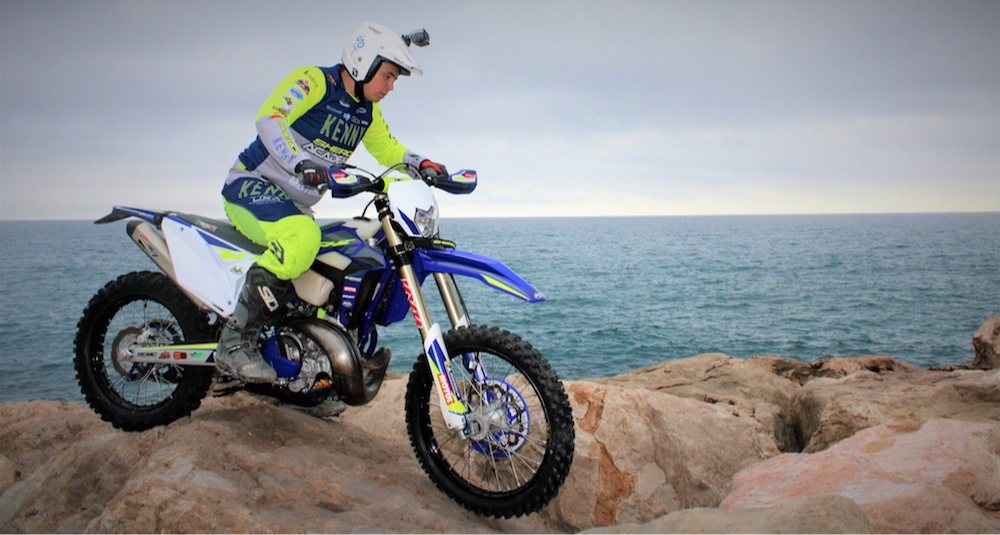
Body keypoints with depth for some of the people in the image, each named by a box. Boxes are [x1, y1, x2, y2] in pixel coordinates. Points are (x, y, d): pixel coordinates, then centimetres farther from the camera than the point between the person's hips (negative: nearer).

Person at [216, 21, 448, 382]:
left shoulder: (368, 112, 10)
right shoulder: (313, 81, -14)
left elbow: (387, 149, 20)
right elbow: (269, 118, -28)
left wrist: (420, 163, -1)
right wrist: (301, 163, -45)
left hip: (296, 206, 9)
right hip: (252, 186, -9)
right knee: (302, 237, -38)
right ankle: (235, 341, -31)